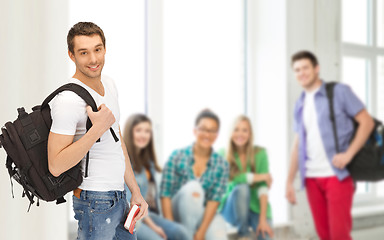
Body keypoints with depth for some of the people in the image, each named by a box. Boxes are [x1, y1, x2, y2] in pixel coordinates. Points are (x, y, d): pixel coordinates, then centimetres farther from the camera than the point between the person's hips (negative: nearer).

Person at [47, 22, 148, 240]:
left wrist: (136, 191, 14)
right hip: (96, 203, -8)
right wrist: (98, 129, -27)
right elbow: (56, 166, -24)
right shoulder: (68, 100, -20)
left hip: (118, 197, 8)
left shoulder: (109, 85, 8)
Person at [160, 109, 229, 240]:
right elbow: (165, 194, -10)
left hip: (205, 214, 1)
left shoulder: (221, 165, -3)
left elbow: (214, 201, -9)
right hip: (178, 214, 0)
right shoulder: (177, 157, -8)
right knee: (193, 187, -31)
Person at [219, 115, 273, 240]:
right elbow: (233, 178, -23)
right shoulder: (222, 155, -6)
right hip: (232, 209, 1)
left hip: (257, 207, -1)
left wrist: (263, 219, -19)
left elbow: (263, 187, -11)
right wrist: (263, 176, -14)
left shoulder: (260, 153, -3)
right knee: (241, 188, -32)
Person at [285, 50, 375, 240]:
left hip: (337, 174, -5)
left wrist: (348, 154, -15)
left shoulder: (339, 91, -1)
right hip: (311, 178, 5)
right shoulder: (300, 104, 14)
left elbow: (367, 122, -4)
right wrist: (289, 181, 12)